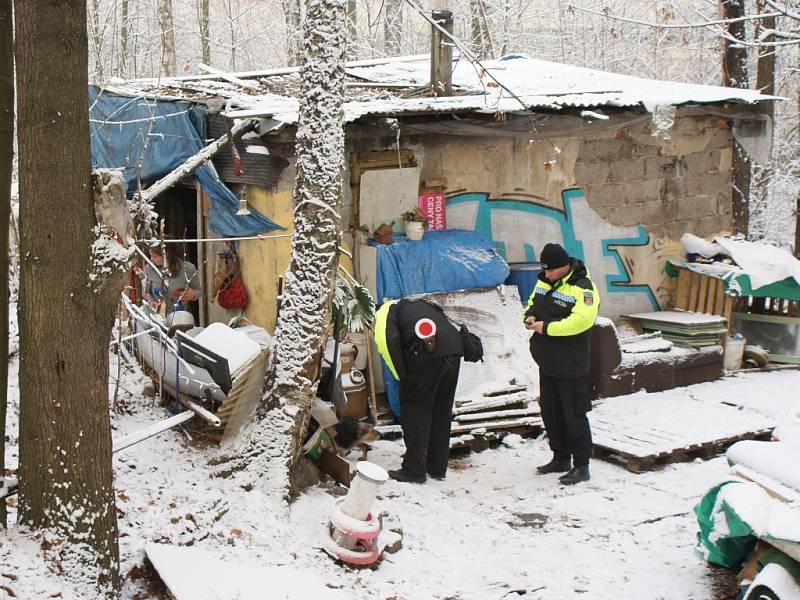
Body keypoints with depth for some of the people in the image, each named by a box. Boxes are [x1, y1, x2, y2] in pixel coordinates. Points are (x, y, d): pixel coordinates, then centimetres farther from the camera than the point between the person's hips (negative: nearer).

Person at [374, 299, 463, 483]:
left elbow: (388, 343, -5)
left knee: (415, 411, 4)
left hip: (428, 355, -7)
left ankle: (414, 470, 5)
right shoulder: (417, 304, 37)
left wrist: (403, 377, -1)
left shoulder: (384, 313, 14)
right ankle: (438, 468, 26)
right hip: (454, 352, 7)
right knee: (442, 411, 17)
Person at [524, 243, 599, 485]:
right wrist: (530, 315, -1)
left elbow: (580, 321, -29)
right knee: (550, 412, 16)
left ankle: (581, 466, 7)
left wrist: (546, 327, -25)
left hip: (570, 366, -8)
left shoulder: (582, 288, -17)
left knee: (574, 415, -2)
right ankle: (561, 459, 30)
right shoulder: (544, 281, 9)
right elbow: (533, 301, 23)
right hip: (547, 363, 8)